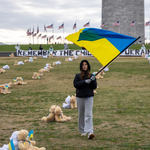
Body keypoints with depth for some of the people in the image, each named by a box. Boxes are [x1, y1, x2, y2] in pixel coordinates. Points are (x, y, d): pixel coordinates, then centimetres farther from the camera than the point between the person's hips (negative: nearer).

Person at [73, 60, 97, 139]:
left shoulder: (91, 76, 5)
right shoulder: (78, 76, 4)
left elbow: (94, 87, 2)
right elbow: (75, 84, -10)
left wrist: (93, 81, -17)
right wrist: (85, 81, -19)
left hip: (89, 97, -1)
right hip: (80, 97, 1)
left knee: (88, 114, -11)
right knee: (81, 114, 10)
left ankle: (89, 132, -19)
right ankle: (82, 130, 24)